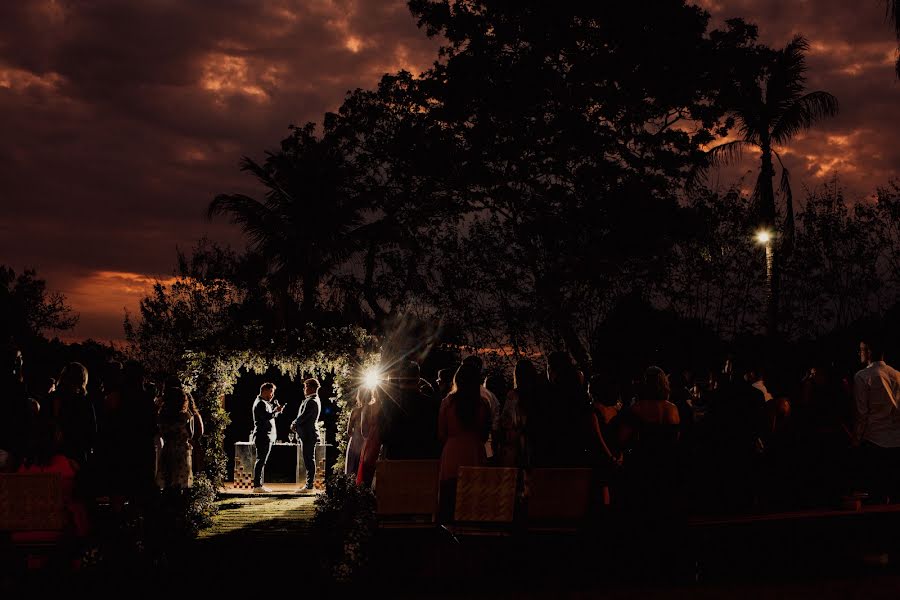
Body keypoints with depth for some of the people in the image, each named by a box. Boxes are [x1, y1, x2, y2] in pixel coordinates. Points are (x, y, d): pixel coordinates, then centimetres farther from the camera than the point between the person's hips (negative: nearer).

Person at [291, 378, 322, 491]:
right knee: (309, 460, 13)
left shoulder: (311, 401, -17)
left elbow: (303, 416, -19)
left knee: (309, 460, -7)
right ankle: (309, 484, 19)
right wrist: (296, 425, 7)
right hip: (309, 434, 10)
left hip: (308, 435, -10)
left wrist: (294, 424, -1)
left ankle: (309, 486, -5)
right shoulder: (315, 400, 16)